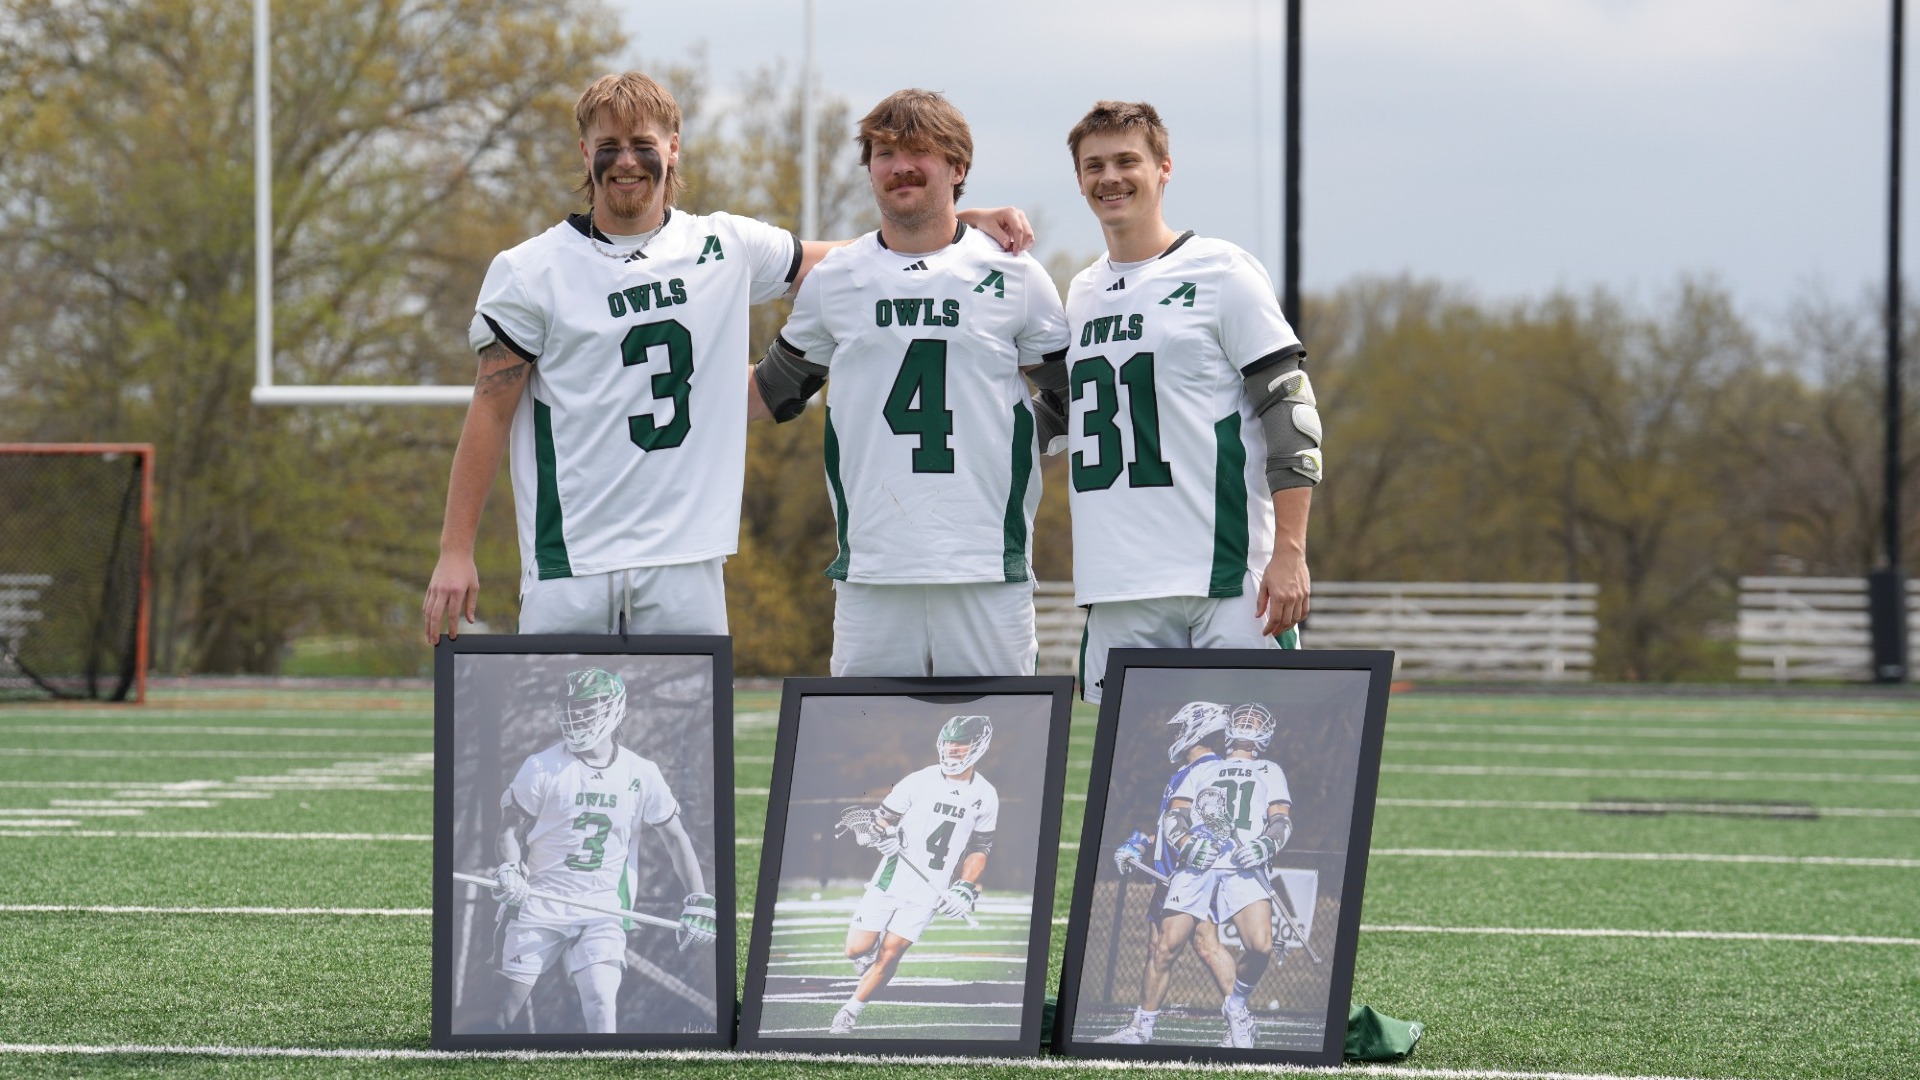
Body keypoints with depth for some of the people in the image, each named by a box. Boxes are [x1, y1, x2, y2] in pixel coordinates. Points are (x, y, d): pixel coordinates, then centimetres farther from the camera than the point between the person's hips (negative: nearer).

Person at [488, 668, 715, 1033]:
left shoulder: (641, 775, 0)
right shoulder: (542, 767, -5)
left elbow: (675, 838, 9)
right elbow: (512, 825, 2)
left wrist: (699, 903, 2)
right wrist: (510, 873, -17)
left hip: (601, 908, 1)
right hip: (541, 904, -1)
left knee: (601, 1004, -16)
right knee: (510, 1002, 1)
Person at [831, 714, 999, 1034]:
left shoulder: (986, 797, 1)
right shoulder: (919, 782, -8)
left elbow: (979, 849, 11)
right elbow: (879, 821, -2)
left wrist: (966, 888, -3)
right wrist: (875, 834, -26)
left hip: (929, 892, 1)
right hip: (891, 876, -1)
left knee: (888, 955, -5)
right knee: (857, 950, -3)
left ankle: (849, 1014, 12)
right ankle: (868, 957, 33)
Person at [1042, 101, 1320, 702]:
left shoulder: (1219, 272, -2)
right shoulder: (1082, 294, 17)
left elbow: (1291, 411, -5)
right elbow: (1054, 416, 31)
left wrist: (1289, 555, -13)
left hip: (1230, 580, -6)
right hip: (1120, 595, 6)